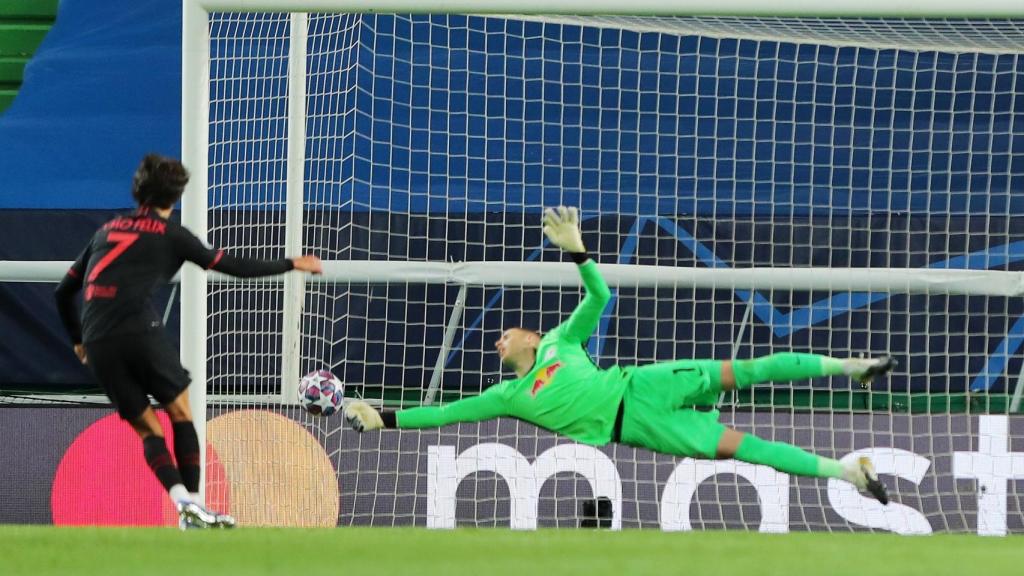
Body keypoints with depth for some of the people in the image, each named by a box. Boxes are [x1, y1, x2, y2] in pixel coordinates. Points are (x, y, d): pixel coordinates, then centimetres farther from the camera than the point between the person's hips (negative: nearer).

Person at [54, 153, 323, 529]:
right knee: (180, 414, 12)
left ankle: (183, 504, -9)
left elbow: (64, 292, 25)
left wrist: (78, 340, 37)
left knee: (148, 430, 10)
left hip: (97, 343, 4)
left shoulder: (107, 231, 23)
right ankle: (193, 504, 4)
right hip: (139, 329, -4)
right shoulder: (170, 234, 9)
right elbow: (235, 268, 11)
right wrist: (292, 265, 22)